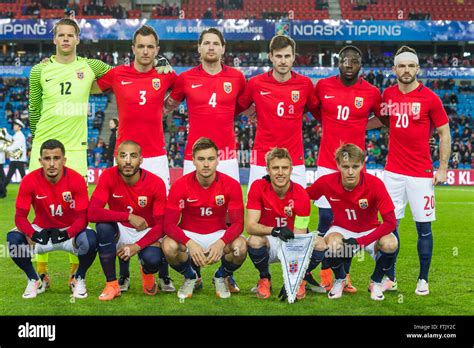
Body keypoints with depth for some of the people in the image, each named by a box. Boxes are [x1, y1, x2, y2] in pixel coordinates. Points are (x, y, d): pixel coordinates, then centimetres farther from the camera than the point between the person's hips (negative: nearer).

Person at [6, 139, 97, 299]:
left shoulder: (76, 180, -20)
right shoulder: (30, 181, -18)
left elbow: (82, 217, -19)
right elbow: (20, 217, -17)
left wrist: (67, 234, -40)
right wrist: (33, 235, -39)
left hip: (69, 231, -1)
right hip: (41, 231, 1)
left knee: (90, 240, -34)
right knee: (13, 239, -27)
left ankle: (79, 279, -1)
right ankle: (34, 280, 0)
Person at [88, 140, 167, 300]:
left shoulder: (156, 183, -18)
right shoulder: (108, 176, -18)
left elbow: (161, 225, -14)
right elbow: (92, 213, -28)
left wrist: (137, 246, -28)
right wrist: (128, 217, -36)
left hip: (146, 234, -1)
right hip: (120, 231, 1)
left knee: (153, 260, -32)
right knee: (103, 226, -33)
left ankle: (147, 272, 12)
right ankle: (112, 284, -16)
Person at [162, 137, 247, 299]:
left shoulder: (231, 185, -14)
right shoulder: (180, 186, -15)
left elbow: (237, 223, -15)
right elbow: (169, 224, -18)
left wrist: (221, 243, -36)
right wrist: (190, 243, -38)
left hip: (219, 235, 1)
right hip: (188, 235, 0)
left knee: (240, 247, -31)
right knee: (169, 247, -33)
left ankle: (221, 277, 6)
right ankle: (191, 278, 3)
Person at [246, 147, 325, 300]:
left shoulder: (301, 195, -18)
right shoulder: (258, 187, -17)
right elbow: (250, 226, -23)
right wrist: (275, 230, -44)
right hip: (269, 243, 0)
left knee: (319, 243, -28)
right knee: (254, 240, -34)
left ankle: (301, 280, 3)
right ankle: (265, 279, -2)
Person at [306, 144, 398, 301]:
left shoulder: (375, 184, -26)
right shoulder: (326, 182, -21)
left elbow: (390, 222, -26)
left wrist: (359, 242, -33)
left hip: (370, 232, 0)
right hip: (341, 230, 0)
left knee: (390, 244, -32)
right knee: (333, 242, -35)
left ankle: (376, 282, 2)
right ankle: (339, 279, 1)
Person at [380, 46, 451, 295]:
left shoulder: (430, 98, -6)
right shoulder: (388, 95, 5)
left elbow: (444, 134, -1)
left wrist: (443, 168, -5)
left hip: (421, 174, -3)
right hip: (393, 172, 3)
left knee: (424, 227, 1)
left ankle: (423, 279, 14)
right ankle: (390, 276, 19)